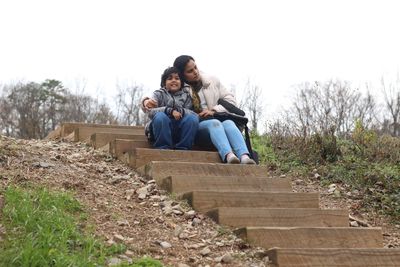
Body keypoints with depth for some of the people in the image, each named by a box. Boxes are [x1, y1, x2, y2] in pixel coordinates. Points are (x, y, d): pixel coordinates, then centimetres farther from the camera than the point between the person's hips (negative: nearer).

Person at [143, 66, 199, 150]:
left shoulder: (186, 95, 15)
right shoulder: (159, 94, 8)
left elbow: (193, 113, 1)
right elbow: (150, 111, -10)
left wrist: (181, 111, -21)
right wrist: (170, 110, -23)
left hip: (180, 133, 2)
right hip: (162, 130, -2)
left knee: (192, 118, -25)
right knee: (160, 116, -32)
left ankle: (182, 149, -22)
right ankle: (163, 149, -24)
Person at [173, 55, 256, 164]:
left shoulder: (212, 81, 13)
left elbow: (230, 100, 11)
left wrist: (214, 110, -4)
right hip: (195, 127, -3)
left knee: (228, 123, -30)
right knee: (214, 123, -34)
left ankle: (244, 157, -55)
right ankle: (228, 155, -60)